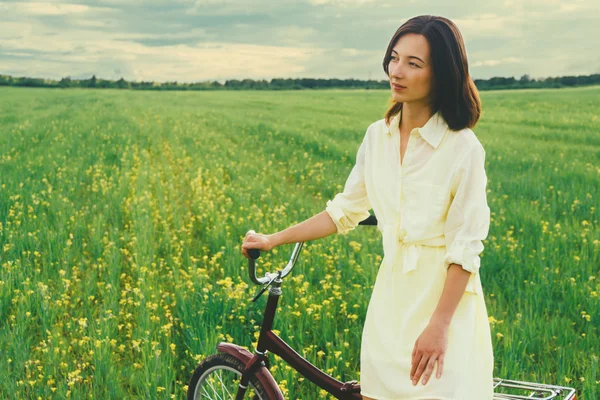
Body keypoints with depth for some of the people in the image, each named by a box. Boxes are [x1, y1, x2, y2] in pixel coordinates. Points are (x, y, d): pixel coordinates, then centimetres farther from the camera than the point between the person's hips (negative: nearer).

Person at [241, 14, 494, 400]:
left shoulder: (462, 147, -14)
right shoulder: (378, 136, 2)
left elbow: (465, 248, -14)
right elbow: (346, 210, 11)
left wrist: (439, 325, -18)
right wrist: (273, 240, 13)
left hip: (445, 296, -5)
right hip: (391, 295, 5)